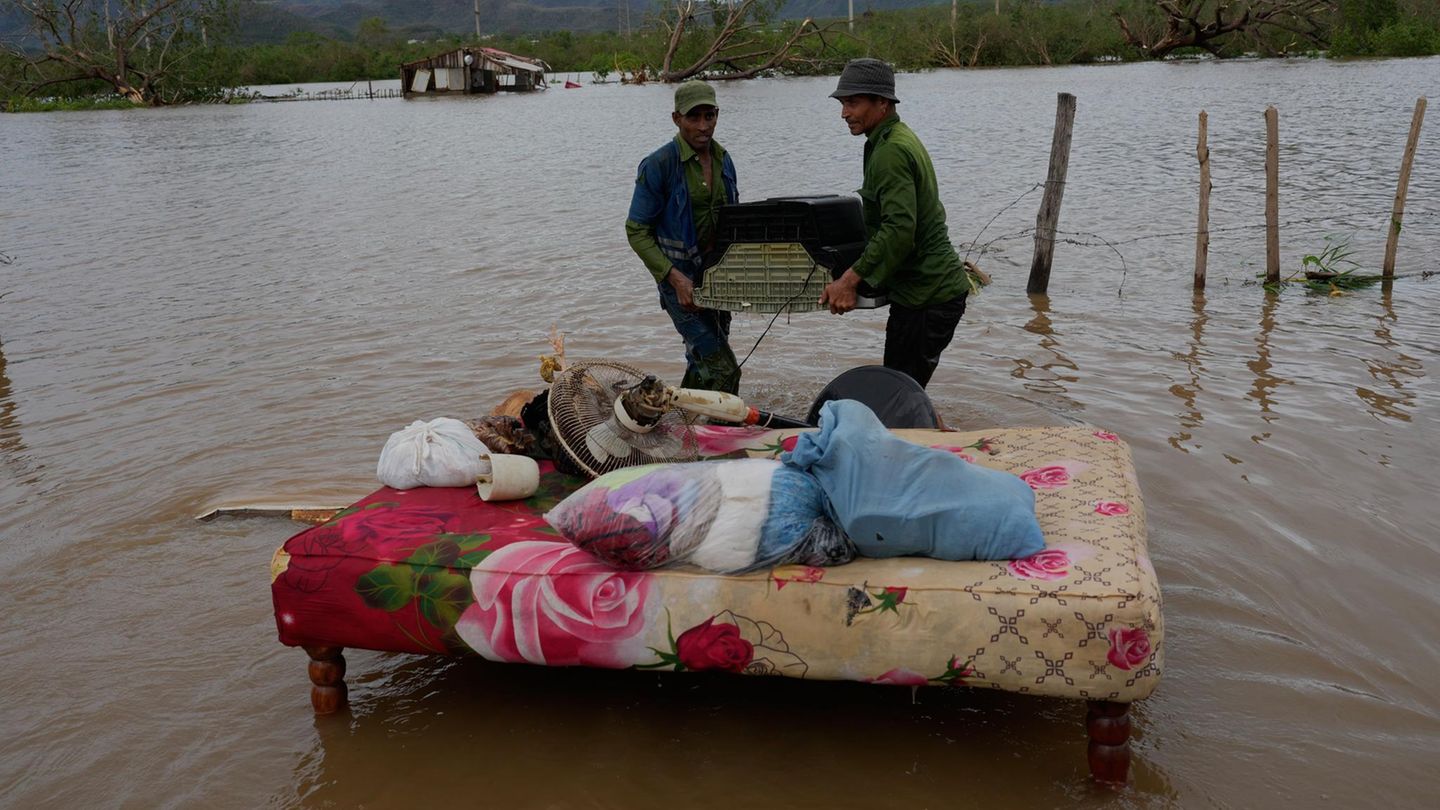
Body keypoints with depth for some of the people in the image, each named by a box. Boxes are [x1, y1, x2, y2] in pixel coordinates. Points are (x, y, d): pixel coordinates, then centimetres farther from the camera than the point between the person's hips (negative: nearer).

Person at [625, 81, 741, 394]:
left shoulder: (723, 160, 6)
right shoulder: (658, 165, -15)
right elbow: (637, 231, -14)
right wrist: (675, 278, -22)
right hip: (682, 278, -7)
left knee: (703, 363, 18)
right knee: (723, 370, -12)